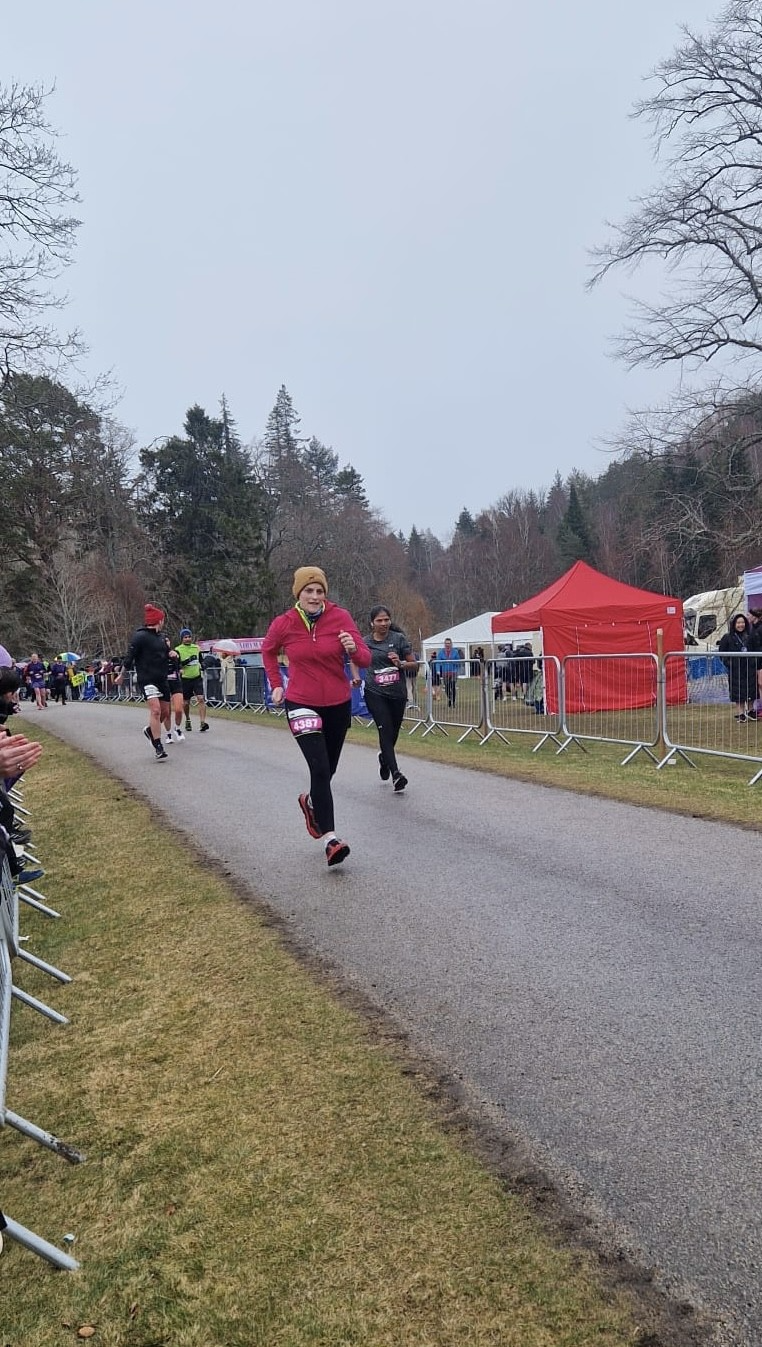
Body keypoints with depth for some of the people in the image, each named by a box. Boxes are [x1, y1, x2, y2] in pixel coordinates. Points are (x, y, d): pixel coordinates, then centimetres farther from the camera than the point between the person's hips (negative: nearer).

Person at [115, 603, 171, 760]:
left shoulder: (161, 637, 13)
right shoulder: (140, 636, -11)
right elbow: (129, 657, -6)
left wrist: (170, 652, 7)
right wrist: (121, 676, 0)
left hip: (161, 679, 8)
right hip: (147, 678, -8)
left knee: (165, 712, 9)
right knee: (155, 709, -19)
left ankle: (150, 730, 38)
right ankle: (158, 748, -17)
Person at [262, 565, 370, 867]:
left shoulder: (339, 617, -10)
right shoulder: (283, 624, -9)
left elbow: (365, 660, -12)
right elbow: (268, 651, 14)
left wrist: (354, 649, -32)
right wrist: (276, 685, 8)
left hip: (338, 705, 2)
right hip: (301, 705, -2)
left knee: (327, 768, 18)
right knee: (320, 768, -16)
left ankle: (311, 802, 50)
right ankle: (329, 838, -14)